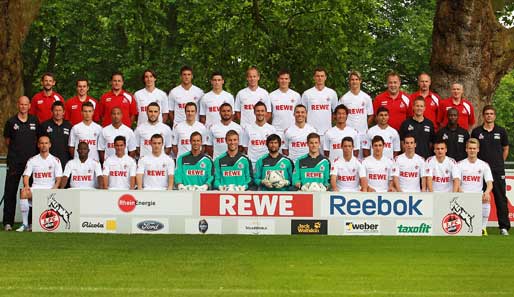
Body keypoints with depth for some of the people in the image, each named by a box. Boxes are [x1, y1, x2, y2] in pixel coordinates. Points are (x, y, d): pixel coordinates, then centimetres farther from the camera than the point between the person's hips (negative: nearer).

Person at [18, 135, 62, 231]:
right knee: (23, 193, -31)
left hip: (50, 188, -1)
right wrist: (26, 186, -15)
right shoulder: (32, 160, 14)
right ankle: (25, 224, -27)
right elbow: (26, 175, 6)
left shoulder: (55, 160, 10)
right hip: (35, 188, 1)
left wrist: (54, 188, -15)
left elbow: (58, 179, 4)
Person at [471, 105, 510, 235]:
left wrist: (499, 163, 11)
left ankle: (504, 226, 0)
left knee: (501, 198, -2)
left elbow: (505, 149, 15)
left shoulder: (501, 131, 5)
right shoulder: (476, 132, 4)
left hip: (498, 170, 0)